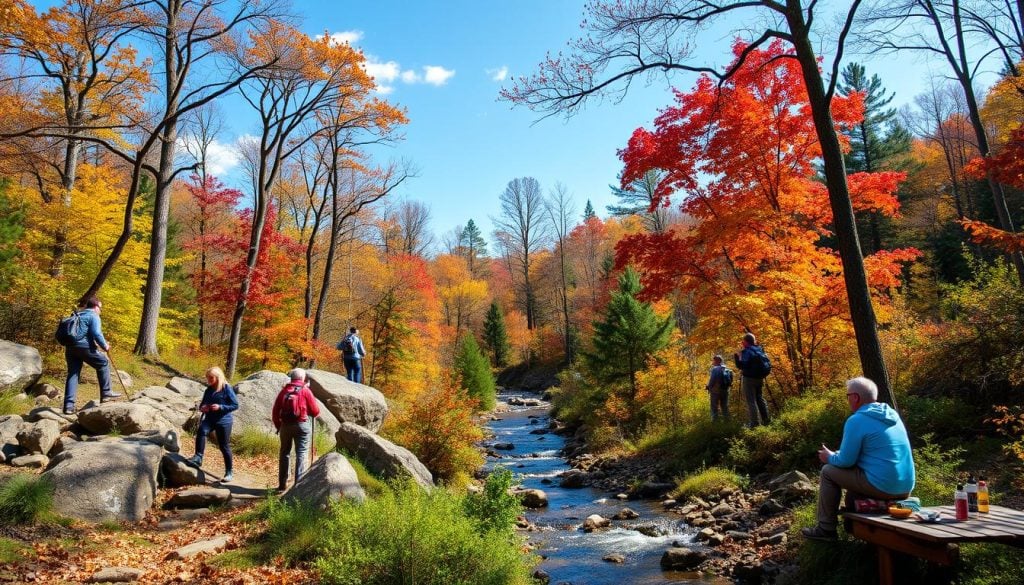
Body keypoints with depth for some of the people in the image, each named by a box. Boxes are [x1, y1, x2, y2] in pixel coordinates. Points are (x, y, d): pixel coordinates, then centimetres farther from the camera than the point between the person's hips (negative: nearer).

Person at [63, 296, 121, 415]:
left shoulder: (78, 315, 24)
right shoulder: (93, 316, -1)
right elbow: (96, 333, -14)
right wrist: (105, 345, -2)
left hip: (70, 347, 7)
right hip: (84, 346, -7)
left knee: (72, 374, 7)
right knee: (103, 363, 10)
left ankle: (69, 405, 3)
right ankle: (106, 393, 10)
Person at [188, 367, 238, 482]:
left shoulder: (227, 388, -9)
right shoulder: (208, 389, 9)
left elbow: (235, 405, -10)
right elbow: (203, 403, 21)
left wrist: (220, 407, -22)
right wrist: (202, 408, -3)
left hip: (224, 420, -5)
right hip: (210, 418, 5)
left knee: (224, 446, 1)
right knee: (201, 430, -30)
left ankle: (229, 472, 13)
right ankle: (198, 458, -26)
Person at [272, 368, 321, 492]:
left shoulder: (284, 390, 5)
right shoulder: (305, 390, -5)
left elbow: (275, 412, 6)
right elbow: (315, 411, -4)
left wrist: (278, 426, 18)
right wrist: (313, 413, 18)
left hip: (285, 425, 4)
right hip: (302, 425, -4)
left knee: (284, 453, 15)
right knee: (301, 454, 1)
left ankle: (282, 484, 20)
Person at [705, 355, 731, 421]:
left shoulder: (715, 369, -17)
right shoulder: (726, 368, 5)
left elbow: (712, 380, -21)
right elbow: (730, 379, 8)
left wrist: (708, 387, -7)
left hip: (716, 391, -7)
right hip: (725, 390, 7)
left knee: (714, 406, 3)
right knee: (724, 406, 17)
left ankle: (715, 420, 3)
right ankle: (727, 419, 21)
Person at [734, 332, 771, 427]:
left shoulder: (746, 351, -16)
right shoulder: (760, 350, 9)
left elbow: (741, 366, -23)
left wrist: (736, 357, -15)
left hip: (749, 378, -8)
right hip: (759, 378, 8)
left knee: (751, 400, -5)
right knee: (760, 398, 19)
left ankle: (754, 422, -6)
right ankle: (766, 419, 22)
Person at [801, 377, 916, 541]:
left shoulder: (857, 420, -14)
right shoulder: (893, 415, 11)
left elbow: (846, 461, -12)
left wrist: (830, 457, 10)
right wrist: (837, 454, 25)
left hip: (882, 488, -8)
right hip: (905, 489, 8)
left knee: (828, 472, 6)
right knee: (855, 472, 29)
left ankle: (826, 529, 11)